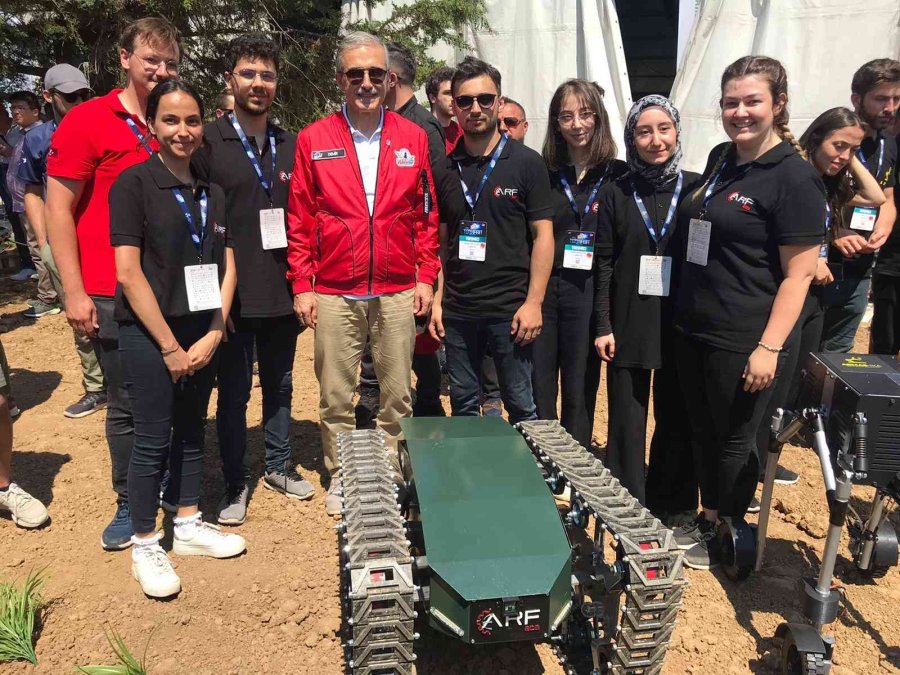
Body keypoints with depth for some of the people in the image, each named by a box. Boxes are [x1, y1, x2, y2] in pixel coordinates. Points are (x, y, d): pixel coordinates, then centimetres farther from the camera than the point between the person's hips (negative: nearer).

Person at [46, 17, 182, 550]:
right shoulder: (87, 120, -3)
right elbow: (58, 208, -4)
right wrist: (75, 292, -10)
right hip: (113, 294, -4)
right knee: (127, 405, 6)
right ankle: (130, 504, 24)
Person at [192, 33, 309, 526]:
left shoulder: (290, 145, 9)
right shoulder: (209, 142, -4)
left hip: (282, 292, 4)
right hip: (232, 294, -4)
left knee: (279, 385, 15)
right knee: (233, 390, 7)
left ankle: (278, 466, 33)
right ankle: (235, 483, 22)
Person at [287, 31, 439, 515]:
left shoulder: (412, 138, 5)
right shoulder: (313, 140, 2)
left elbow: (426, 215, 8)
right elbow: (299, 220, 2)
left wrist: (426, 277, 3)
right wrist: (302, 285, -2)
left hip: (398, 292, 1)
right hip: (334, 294, -1)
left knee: (398, 394, 9)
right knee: (335, 395, 8)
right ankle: (340, 477, 26)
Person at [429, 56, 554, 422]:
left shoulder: (527, 163, -2)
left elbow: (543, 234, -4)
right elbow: (441, 238, 12)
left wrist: (534, 302, -11)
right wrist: (437, 299, 5)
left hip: (510, 309, -3)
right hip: (457, 310, 3)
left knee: (521, 406, 6)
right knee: (462, 407, 13)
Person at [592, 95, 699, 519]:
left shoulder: (698, 189, 3)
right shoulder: (616, 194, 4)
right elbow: (604, 263, 2)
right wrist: (603, 325, -4)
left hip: (683, 325, 0)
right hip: (628, 326, 0)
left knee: (677, 421, 9)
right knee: (627, 425, 4)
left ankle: (675, 512, 26)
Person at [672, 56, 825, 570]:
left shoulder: (794, 175, -13)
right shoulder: (721, 158, 9)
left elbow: (799, 272, -15)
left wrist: (770, 347, -21)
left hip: (743, 341, -7)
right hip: (694, 328, 7)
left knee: (734, 439, 8)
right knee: (704, 431, 17)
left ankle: (729, 535, 28)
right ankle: (706, 521, 36)